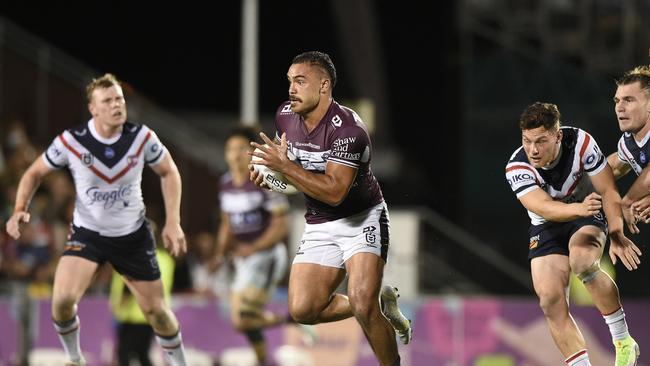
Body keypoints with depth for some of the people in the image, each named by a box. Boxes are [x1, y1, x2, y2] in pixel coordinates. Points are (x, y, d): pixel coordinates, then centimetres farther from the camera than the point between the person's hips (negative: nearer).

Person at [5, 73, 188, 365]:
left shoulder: (142, 137, -15)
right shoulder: (70, 141, -19)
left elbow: (168, 172, 2)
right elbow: (35, 173, -3)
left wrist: (173, 222, -5)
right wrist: (20, 209, -20)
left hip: (133, 235, 1)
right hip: (87, 233, -1)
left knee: (156, 310, 6)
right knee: (63, 299, -22)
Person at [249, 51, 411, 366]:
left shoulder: (347, 128, -25)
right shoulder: (285, 116, -3)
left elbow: (334, 192, -32)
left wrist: (285, 167, -33)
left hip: (361, 219, -7)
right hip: (319, 226, 7)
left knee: (362, 306, -25)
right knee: (303, 310, -6)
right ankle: (379, 304, 16)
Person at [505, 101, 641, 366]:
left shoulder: (581, 143, -23)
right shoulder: (517, 168, -24)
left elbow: (608, 190, -16)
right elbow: (544, 207, -38)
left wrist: (616, 234, -30)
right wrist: (579, 208, -57)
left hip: (589, 216, -2)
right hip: (546, 227, 2)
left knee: (582, 262, -33)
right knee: (550, 301, -14)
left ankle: (624, 342, -19)